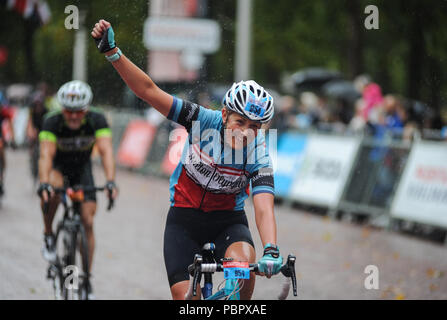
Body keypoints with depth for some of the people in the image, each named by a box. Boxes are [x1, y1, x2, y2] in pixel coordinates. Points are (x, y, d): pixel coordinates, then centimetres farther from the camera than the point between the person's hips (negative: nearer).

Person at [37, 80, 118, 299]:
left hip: (82, 168, 2)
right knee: (52, 192, -37)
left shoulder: (97, 120, -26)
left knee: (87, 221, -7)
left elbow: (106, 151, -36)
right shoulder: (52, 122, -29)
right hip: (58, 167, -2)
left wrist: (110, 181, -51)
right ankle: (48, 236, -12)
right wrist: (44, 183, -56)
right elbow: (46, 154, -39)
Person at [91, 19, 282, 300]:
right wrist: (112, 52, -33)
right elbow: (149, 90, -21)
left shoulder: (258, 154, -19)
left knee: (245, 265, -32)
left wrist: (271, 252, -49)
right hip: (184, 217, 0)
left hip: (228, 221, 0)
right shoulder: (204, 121, -18)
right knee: (185, 296, -13)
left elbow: (264, 209, -30)